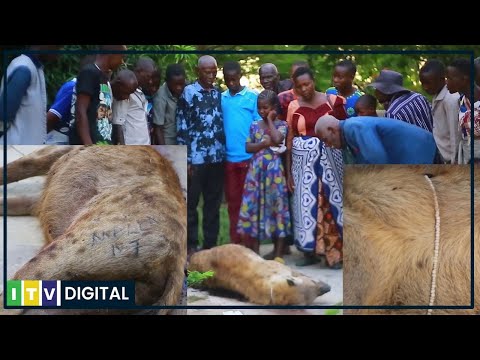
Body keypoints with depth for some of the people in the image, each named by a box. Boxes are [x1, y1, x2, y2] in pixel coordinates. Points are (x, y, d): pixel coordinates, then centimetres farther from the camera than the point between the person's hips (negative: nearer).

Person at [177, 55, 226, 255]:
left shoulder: (219, 93, 10)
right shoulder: (188, 93, -4)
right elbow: (181, 128, -7)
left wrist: (224, 152, 10)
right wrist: (185, 160, -10)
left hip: (217, 158, 4)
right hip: (196, 158, -4)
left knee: (214, 204, 10)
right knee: (191, 203, 4)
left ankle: (211, 244, 18)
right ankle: (191, 245, 14)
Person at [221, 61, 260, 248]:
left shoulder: (253, 97, -3)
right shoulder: (220, 98, 7)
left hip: (249, 157, -3)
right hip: (229, 158, 4)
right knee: (232, 200, 10)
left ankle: (250, 243, 10)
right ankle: (235, 242, 17)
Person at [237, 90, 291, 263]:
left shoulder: (281, 124, 0)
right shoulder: (255, 125, 10)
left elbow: (277, 139, -19)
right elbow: (248, 147, 4)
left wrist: (270, 120, -8)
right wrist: (265, 143, -10)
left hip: (274, 170, -3)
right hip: (256, 170, 3)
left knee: (276, 205, -2)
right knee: (254, 206, 3)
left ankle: (278, 254, 5)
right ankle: (254, 251, 12)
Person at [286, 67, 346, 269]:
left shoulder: (332, 101, -1)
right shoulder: (293, 107, 4)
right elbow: (290, 140, 6)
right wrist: (289, 172, 4)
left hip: (328, 159, -2)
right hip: (303, 162, 2)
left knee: (329, 202, 0)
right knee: (306, 204, 4)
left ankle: (334, 253, 6)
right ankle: (309, 251, 13)